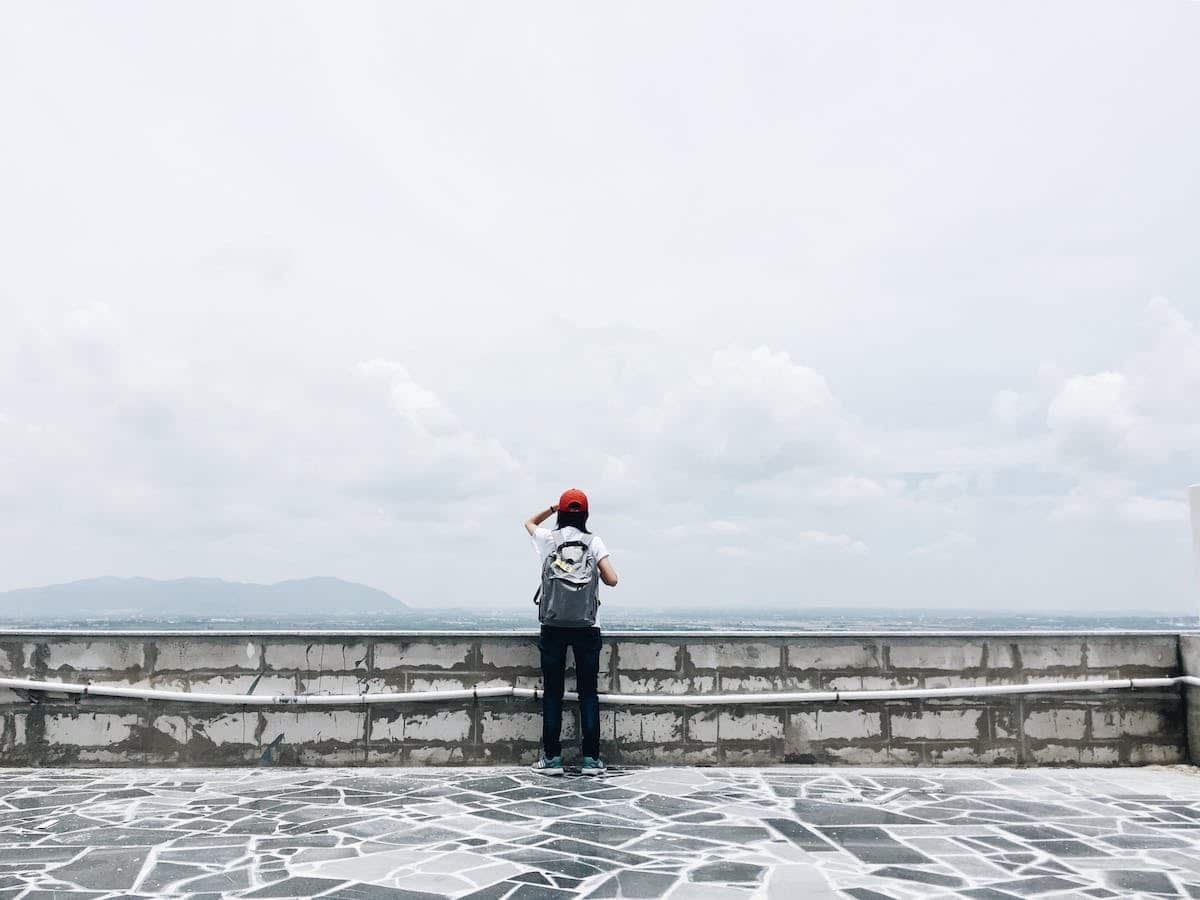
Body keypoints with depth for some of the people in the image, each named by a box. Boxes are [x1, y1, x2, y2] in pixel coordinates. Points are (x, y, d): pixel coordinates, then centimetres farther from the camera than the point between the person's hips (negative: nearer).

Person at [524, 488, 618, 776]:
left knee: (552, 692, 6)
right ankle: (591, 758, 6)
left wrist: (554, 507, 17)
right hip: (585, 627, 0)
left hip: (553, 626, 0)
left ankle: (552, 757, 8)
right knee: (588, 692, 6)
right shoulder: (594, 542, 1)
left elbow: (528, 522, 25)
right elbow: (612, 580, -5)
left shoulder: (547, 539, 3)